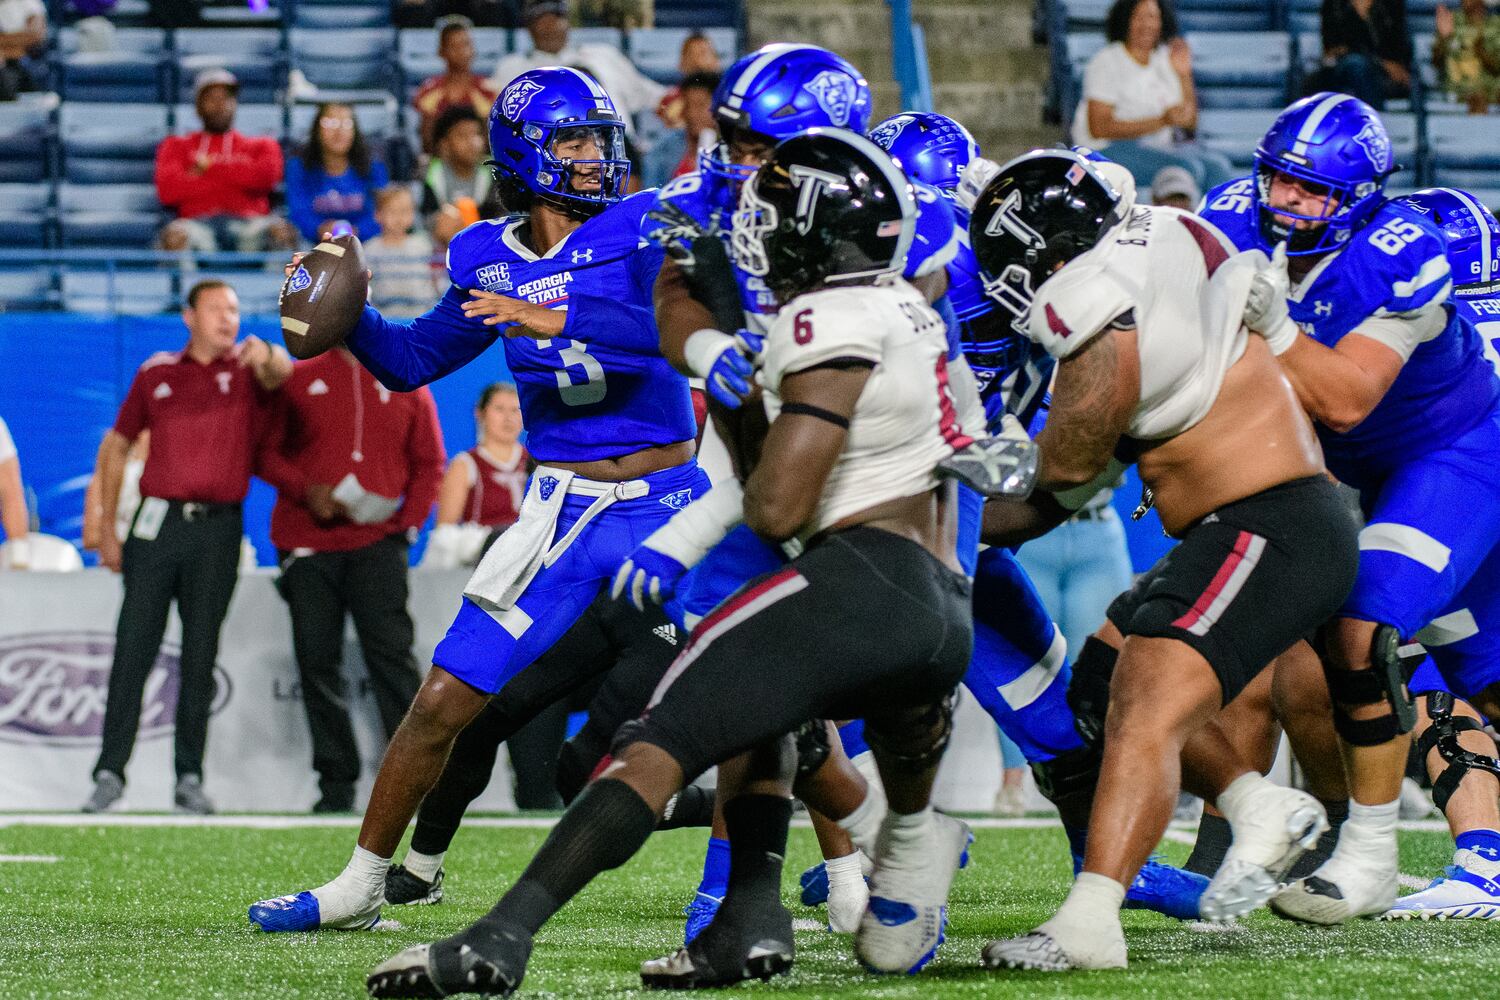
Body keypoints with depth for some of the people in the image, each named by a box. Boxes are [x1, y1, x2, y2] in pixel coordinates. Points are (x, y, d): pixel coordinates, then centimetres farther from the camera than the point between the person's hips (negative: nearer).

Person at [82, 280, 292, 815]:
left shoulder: (247, 369, 4)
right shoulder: (156, 374, 9)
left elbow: (280, 373, -21)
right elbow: (116, 446, 16)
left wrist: (266, 356, -47)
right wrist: (107, 529, 10)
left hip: (218, 529, -1)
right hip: (157, 524, 1)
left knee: (200, 658, 4)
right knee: (132, 651, -3)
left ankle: (190, 779, 9)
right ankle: (110, 773, 0)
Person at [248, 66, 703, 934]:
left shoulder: (643, 230, -4)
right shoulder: (493, 262, 7)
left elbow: (671, 328, -22)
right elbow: (412, 360, 16)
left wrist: (552, 321, -30)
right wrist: (349, 315, -2)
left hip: (671, 503, -2)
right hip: (569, 515, 2)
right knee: (447, 699, 0)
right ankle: (359, 887, 15)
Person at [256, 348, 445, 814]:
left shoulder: (406, 384, 11)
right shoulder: (299, 379, 9)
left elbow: (429, 463, 14)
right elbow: (266, 452, 8)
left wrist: (408, 522, 0)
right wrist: (305, 490, -10)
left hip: (377, 543, -1)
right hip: (306, 544, 1)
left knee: (391, 651, -13)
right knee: (317, 661, 0)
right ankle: (336, 784, 6)